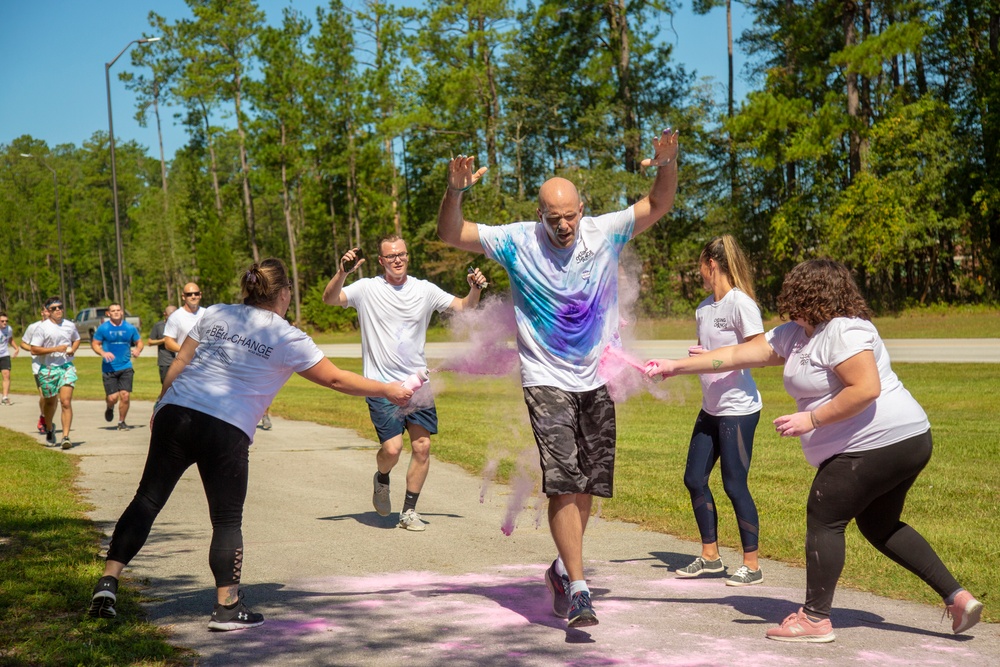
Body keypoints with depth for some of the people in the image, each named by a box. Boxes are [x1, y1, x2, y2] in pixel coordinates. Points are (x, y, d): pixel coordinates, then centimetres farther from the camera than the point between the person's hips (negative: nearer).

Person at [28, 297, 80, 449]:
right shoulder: (42, 328, -7)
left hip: (67, 367, 1)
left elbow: (77, 339, 27)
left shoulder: (70, 326, 6)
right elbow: (34, 350, -11)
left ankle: (66, 437, -15)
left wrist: (72, 349, 5)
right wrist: (55, 349, -18)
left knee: (66, 401, -13)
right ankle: (49, 428, 42)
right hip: (48, 369, -1)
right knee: (50, 402, 14)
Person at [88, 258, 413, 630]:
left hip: (175, 414, 4)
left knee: (147, 500, 9)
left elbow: (178, 363, 11)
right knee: (227, 521, 8)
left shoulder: (215, 315, 12)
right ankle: (227, 608, 12)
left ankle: (108, 581, 4)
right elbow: (335, 380, 8)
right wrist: (388, 391, 19)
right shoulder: (287, 339, 2)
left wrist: (159, 408, 21)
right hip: (226, 432, -4)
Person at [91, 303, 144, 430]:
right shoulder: (103, 328, 1)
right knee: (112, 397, -6)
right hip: (109, 368, -1)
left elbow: (139, 342, 14)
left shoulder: (130, 328, 6)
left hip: (126, 367, 1)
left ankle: (121, 422, 11)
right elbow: (95, 344, 4)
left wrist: (138, 350, -8)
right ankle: (109, 408, 32)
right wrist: (103, 353, -15)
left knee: (125, 395, -8)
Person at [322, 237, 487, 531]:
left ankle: (409, 511, 14)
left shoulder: (424, 290, 6)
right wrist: (342, 272, -26)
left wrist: (475, 289, -7)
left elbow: (464, 307, 13)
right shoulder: (367, 289, 0)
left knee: (422, 446, -1)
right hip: (381, 385, -3)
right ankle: (381, 479, 21)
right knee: (392, 448, -14)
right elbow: (329, 299, -9)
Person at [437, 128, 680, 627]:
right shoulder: (518, 242, -8)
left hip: (596, 381, 3)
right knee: (564, 483, -13)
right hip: (546, 381, -3)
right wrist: (456, 191, -27)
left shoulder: (604, 233, -2)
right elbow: (450, 234, -8)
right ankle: (578, 588, -9)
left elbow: (658, 206, 3)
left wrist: (668, 165, -16)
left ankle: (563, 568, 32)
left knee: (588, 484, 11)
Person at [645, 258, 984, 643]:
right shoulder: (795, 335, 15)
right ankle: (957, 596, 18)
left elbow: (866, 389, -26)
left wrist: (811, 419, -21)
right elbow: (739, 355, 15)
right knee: (878, 525, 20)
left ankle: (815, 619, 4)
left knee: (824, 520, -3)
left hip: (881, 444, -11)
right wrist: (676, 366, 13)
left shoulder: (843, 331, -16)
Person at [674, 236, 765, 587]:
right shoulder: (704, 308, 10)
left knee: (734, 485, -3)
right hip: (710, 409, 8)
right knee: (694, 479, 10)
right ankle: (710, 555, 25)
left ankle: (752, 564, 11)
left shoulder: (741, 304, -14)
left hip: (738, 409, -8)